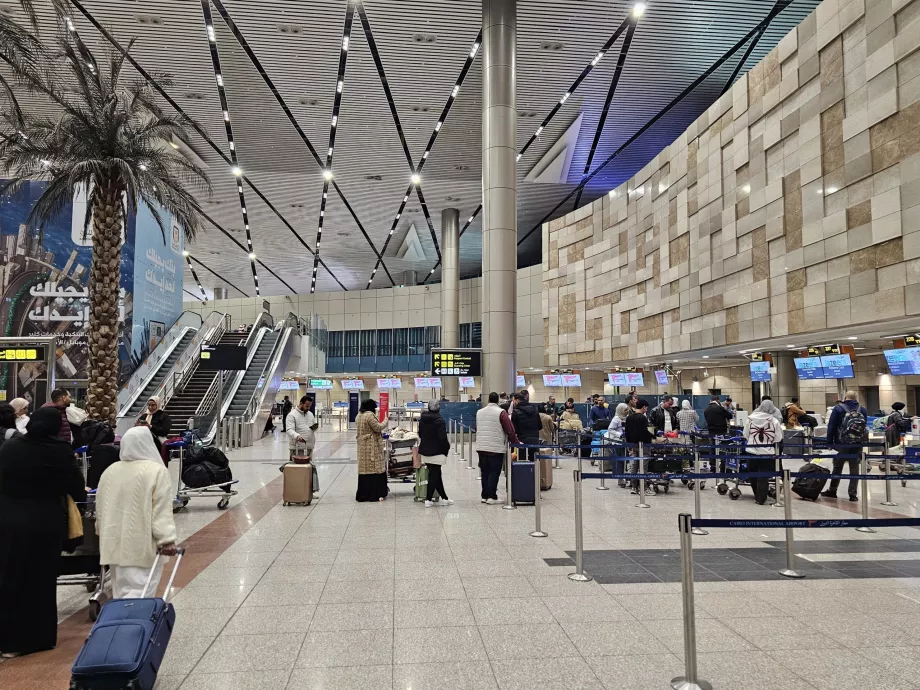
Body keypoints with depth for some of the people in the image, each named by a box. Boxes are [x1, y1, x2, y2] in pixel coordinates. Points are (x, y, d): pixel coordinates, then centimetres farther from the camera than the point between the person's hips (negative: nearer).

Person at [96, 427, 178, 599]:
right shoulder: (156, 471, -10)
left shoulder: (110, 471, 9)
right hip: (142, 545, -6)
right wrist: (167, 540, -15)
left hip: (114, 544, 6)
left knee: (121, 591, 14)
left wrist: (104, 536, 28)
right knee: (138, 592, -4)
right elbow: (162, 510, -15)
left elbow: (100, 508, 17)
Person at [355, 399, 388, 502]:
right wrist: (385, 423, 0)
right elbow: (377, 428, -16)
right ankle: (374, 494, -1)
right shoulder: (370, 415, -17)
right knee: (374, 469, -3)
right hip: (372, 446, -8)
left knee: (364, 468, 11)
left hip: (362, 445, 9)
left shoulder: (359, 415, 11)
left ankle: (363, 494, 16)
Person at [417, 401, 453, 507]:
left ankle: (444, 498, 21)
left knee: (435, 475, 14)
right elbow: (443, 437, -18)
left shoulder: (422, 419, 6)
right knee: (434, 476, 1)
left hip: (424, 452, 7)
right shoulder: (439, 420, -15)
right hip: (436, 452, -7)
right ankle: (428, 499, 1)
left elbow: (420, 434, 16)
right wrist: (447, 447, -3)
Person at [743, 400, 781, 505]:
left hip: (752, 451, 2)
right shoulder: (774, 421, -8)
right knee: (764, 477, 4)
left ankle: (757, 496, 29)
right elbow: (778, 438, -6)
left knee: (753, 476, 17)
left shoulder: (750, 419, -4)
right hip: (767, 453, -2)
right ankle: (761, 499, 6)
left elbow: (745, 435, 1)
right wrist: (769, 442, 14)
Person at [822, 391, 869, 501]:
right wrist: (863, 441, 12)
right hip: (858, 444, 2)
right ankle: (853, 494, 5)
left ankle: (832, 491, 19)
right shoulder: (862, 410, 3)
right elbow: (865, 427, 6)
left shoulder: (838, 408, -7)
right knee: (854, 469, 7)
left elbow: (831, 427, -9)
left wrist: (829, 442, -4)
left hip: (841, 444, -2)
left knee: (837, 468, 10)